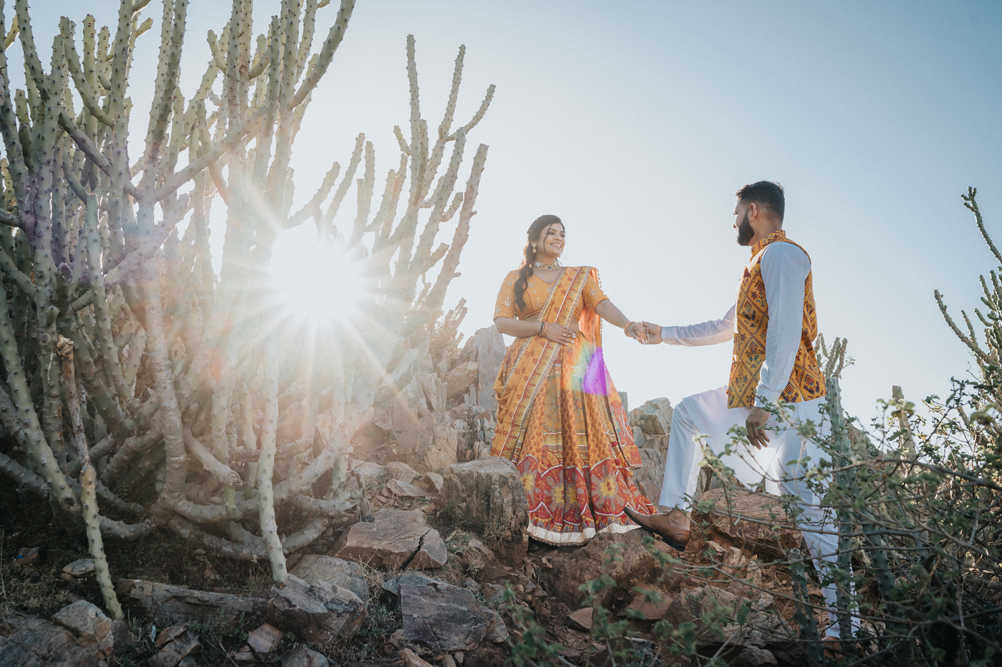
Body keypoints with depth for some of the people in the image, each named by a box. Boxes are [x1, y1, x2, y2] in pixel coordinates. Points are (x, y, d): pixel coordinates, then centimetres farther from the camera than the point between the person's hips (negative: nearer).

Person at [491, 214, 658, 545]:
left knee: (581, 436, -7)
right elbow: (501, 321, 2)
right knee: (535, 439, -9)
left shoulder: (579, 277, 16)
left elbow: (601, 303, -2)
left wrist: (627, 323, -22)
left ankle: (597, 509, -5)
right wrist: (544, 328, -10)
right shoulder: (516, 279, 12)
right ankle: (531, 513, -6)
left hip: (574, 367, 1)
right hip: (532, 370, -1)